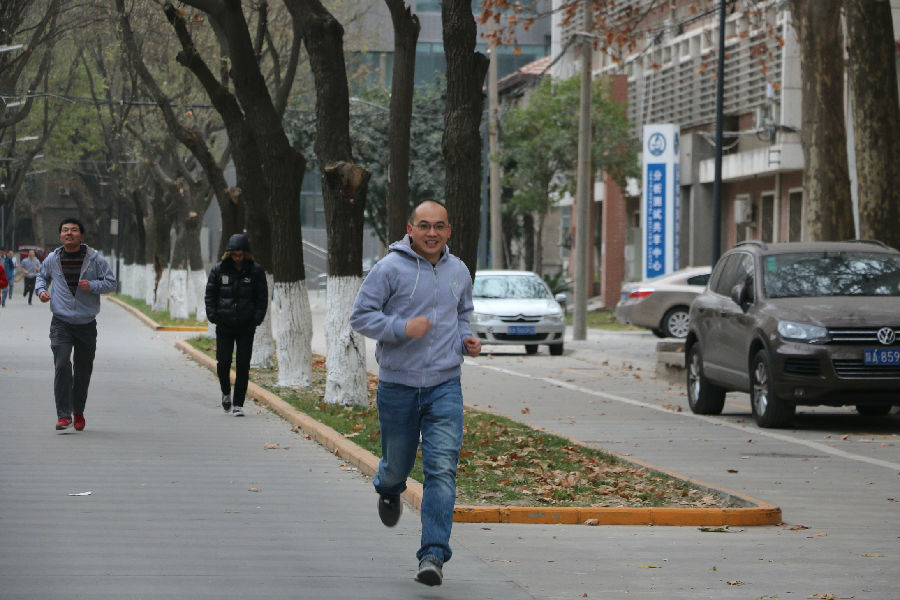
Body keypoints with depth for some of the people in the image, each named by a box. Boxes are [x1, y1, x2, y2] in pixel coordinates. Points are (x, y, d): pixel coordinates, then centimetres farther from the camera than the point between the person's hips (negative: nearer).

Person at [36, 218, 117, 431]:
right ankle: (64, 414, -15)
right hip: (61, 323, -1)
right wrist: (41, 290, 1)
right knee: (62, 365, -17)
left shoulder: (95, 259, -2)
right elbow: (42, 276, 22)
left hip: (86, 324, 1)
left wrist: (92, 285, -16)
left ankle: (78, 411, 30)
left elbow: (111, 283, 1)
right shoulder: (52, 259, 3)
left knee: (83, 370, 9)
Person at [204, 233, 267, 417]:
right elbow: (210, 295, 7)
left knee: (243, 365, -3)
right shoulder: (219, 270, 2)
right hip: (224, 326, 1)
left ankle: (238, 404, 3)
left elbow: (262, 298, 5)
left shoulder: (255, 271, 0)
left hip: (246, 326, -1)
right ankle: (226, 393, 26)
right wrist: (214, 317, -4)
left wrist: (257, 319, -6)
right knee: (223, 362, -1)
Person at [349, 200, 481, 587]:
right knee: (397, 464, 13)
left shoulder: (458, 272, 8)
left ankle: (433, 555, -13)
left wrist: (466, 339, 4)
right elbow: (360, 316, -8)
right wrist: (402, 327, -22)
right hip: (398, 385, -2)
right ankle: (389, 490, 53)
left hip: (445, 385, 2)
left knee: (442, 468, -11)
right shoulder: (390, 269, -8)